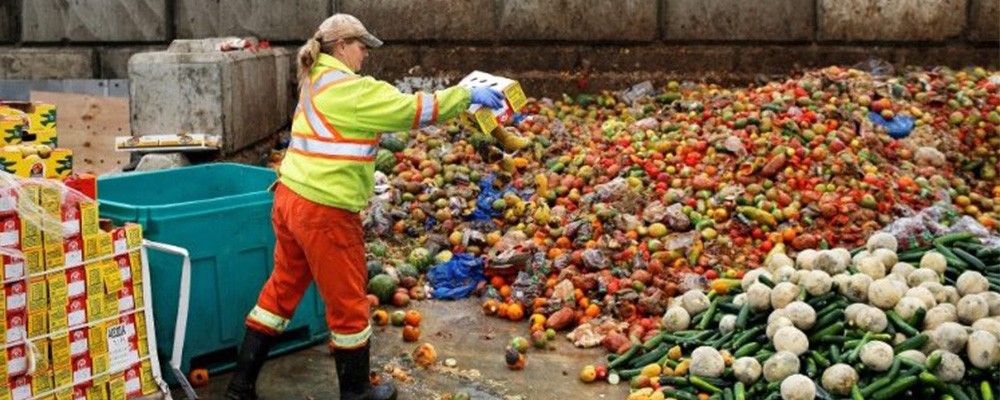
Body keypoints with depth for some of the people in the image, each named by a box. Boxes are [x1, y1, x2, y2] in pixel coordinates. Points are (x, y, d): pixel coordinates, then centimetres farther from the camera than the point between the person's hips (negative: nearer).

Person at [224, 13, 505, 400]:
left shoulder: (316, 82, 14)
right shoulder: (350, 89, -15)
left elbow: (387, 115, 20)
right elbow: (411, 109, -14)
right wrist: (468, 95, -6)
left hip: (290, 200, 9)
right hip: (324, 213, -9)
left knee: (282, 288, 19)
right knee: (347, 302, 8)